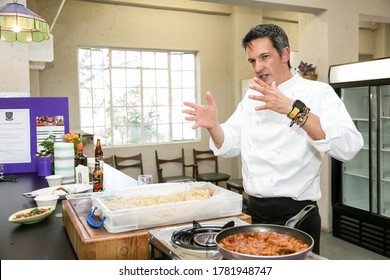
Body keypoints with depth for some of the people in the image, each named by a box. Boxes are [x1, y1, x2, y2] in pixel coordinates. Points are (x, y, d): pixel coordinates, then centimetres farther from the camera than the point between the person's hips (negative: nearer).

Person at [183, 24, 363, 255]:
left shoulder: (317, 92, -10)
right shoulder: (252, 96, 9)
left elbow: (348, 146, -25)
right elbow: (230, 146, 9)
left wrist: (292, 110, -34)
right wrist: (213, 125, -11)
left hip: (295, 216, -5)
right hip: (255, 213, 6)